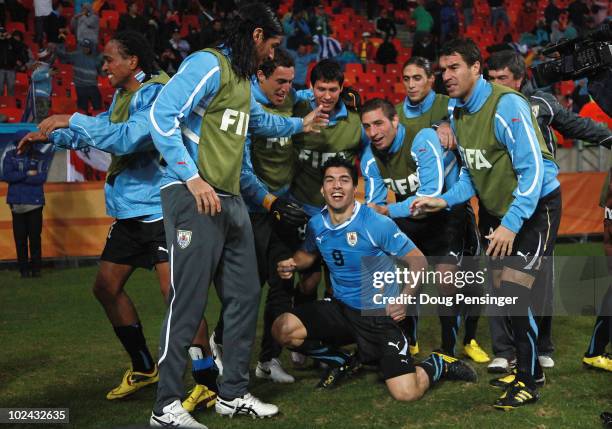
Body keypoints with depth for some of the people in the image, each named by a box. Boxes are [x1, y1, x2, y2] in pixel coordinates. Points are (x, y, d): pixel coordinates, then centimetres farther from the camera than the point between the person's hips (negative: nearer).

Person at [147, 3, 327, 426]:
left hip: (231, 200, 10)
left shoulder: (242, 79, 21)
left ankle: (234, 394, 21)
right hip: (195, 198, -10)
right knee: (189, 301, -9)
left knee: (245, 296, 10)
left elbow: (259, 120, 42)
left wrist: (300, 125, 53)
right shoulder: (209, 65, -9)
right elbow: (163, 116, -19)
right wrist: (192, 178, -23)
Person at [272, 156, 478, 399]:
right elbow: (308, 253, 20)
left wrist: (405, 297, -29)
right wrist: (291, 265, -4)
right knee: (283, 329, -17)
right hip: (341, 309, 5)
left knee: (406, 393, -20)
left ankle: (438, 365, 17)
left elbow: (418, 261, -12)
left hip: (380, 316, -5)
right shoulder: (317, 224, -2)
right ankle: (343, 363, 11)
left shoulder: (377, 224, -16)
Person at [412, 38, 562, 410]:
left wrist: (512, 223, -32)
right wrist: (446, 200, -3)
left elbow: (533, 170, -28)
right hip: (496, 210, 8)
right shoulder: (458, 114, 1)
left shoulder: (506, 105, -23)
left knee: (514, 290, -16)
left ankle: (529, 381, -1)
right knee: (502, 292, 7)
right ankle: (530, 370, 24)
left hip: (536, 206, -8)